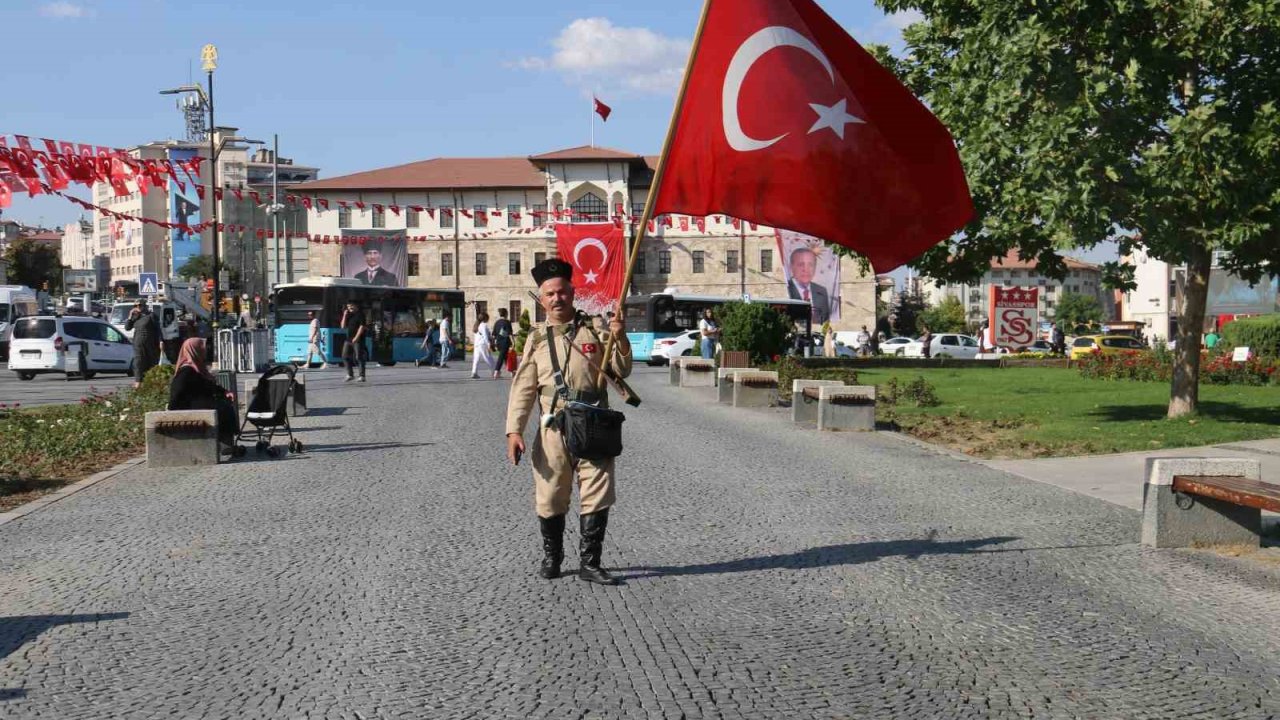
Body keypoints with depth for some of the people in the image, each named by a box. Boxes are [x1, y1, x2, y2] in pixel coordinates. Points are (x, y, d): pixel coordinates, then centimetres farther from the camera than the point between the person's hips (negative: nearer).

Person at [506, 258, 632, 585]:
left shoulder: (594, 331, 6)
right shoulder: (537, 339, 6)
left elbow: (621, 371, 4)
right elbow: (522, 388, 4)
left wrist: (620, 339, -14)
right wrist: (514, 430, -6)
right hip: (553, 432, 0)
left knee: (597, 497, 0)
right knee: (550, 499, 8)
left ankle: (590, 563, 11)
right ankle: (551, 557, 27)